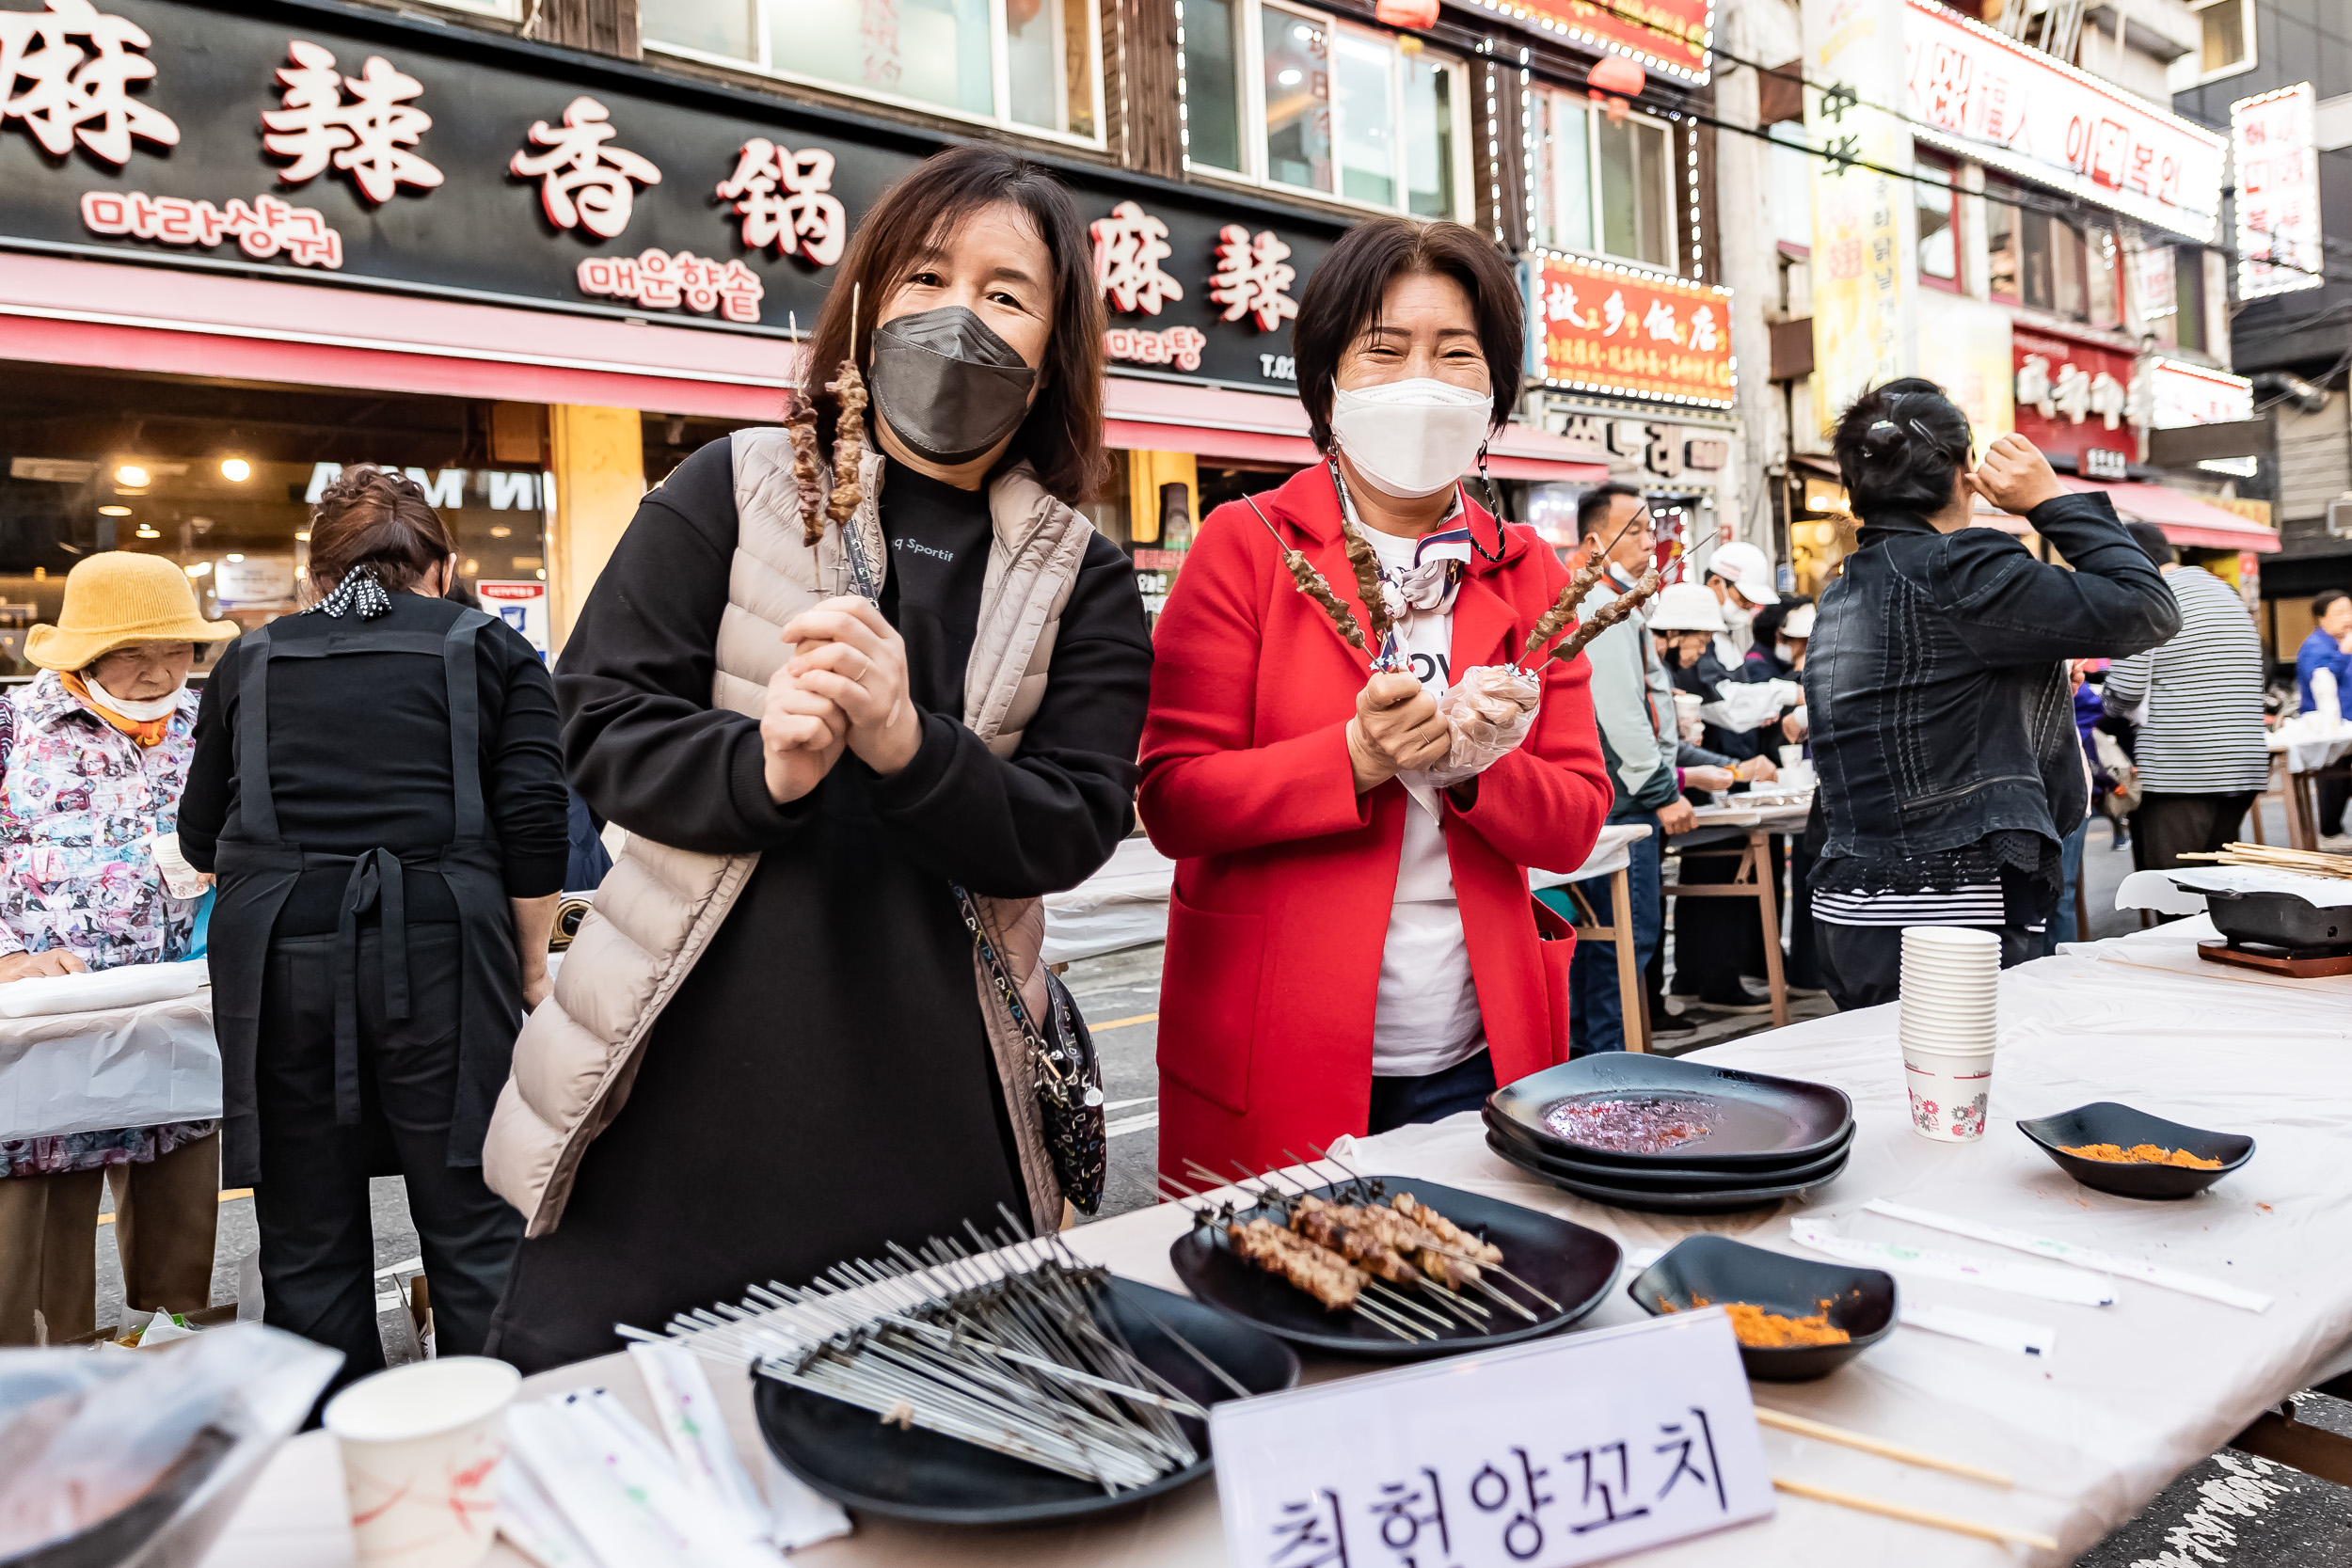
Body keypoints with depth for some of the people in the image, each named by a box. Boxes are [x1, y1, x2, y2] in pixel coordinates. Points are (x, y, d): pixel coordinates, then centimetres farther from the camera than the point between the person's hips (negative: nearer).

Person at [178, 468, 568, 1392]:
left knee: (306, 1244, 11)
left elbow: (200, 836, 22)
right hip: (439, 950, -2)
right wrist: (531, 970, 6)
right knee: (475, 1229, 5)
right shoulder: (490, 648, 10)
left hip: (274, 957, 3)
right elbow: (534, 819, -1)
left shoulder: (253, 659, 17)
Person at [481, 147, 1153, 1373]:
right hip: (689, 1066, 0)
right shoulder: (735, 490, 5)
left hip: (934, 1110, 1)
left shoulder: (1083, 582, 6)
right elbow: (602, 724, 0)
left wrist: (905, 744, -21)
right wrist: (762, 768, -20)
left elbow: (1070, 830, -3)